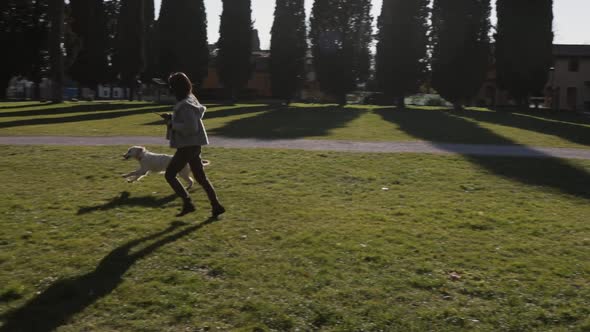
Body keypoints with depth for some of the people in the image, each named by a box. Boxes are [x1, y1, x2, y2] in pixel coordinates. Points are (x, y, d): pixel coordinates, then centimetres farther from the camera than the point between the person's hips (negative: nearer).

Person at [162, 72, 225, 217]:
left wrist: (172, 124, -15)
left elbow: (191, 128, -25)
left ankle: (187, 203, 2)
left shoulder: (185, 105, -19)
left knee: (169, 175, 1)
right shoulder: (191, 99, 10)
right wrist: (172, 117, 14)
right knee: (200, 177, 13)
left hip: (188, 146, -10)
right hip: (193, 145, 10)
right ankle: (216, 206, 14)